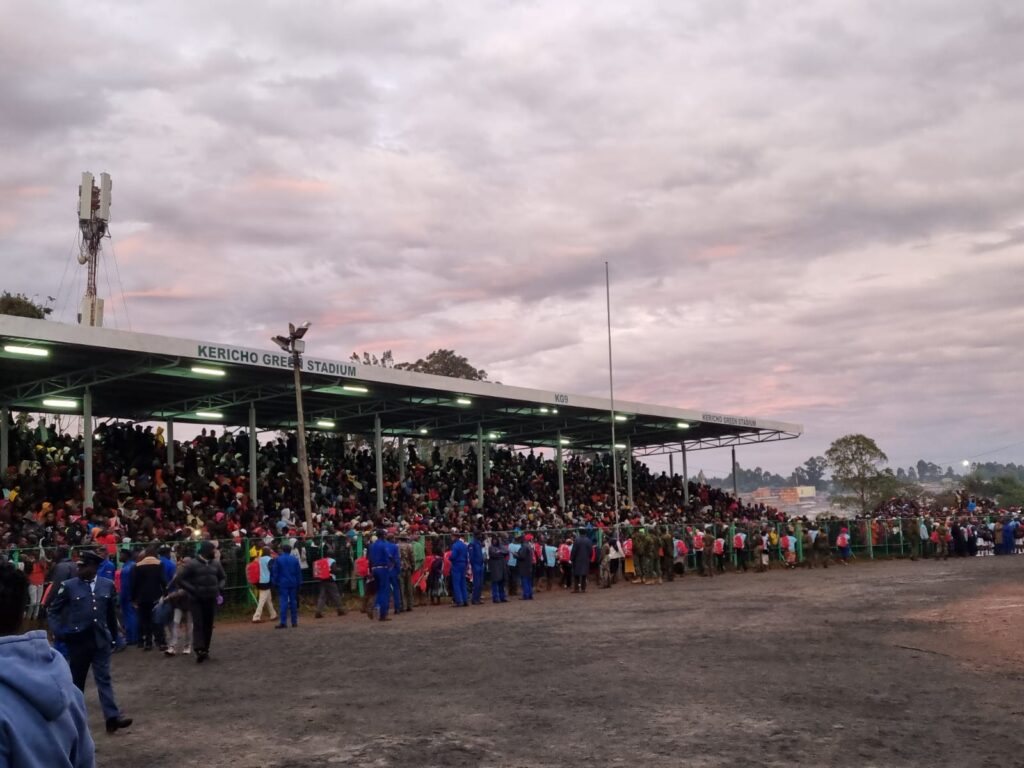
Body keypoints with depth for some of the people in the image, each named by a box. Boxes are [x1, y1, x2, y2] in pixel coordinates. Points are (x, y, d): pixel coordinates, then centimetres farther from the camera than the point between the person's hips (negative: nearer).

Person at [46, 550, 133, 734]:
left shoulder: (108, 585, 2)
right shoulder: (69, 586, -4)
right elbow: (52, 610, 4)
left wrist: (113, 636, 14)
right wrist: (59, 632, -7)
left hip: (101, 640, 1)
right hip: (78, 640, -1)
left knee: (104, 679, -3)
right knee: (76, 680, 11)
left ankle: (112, 717, -9)